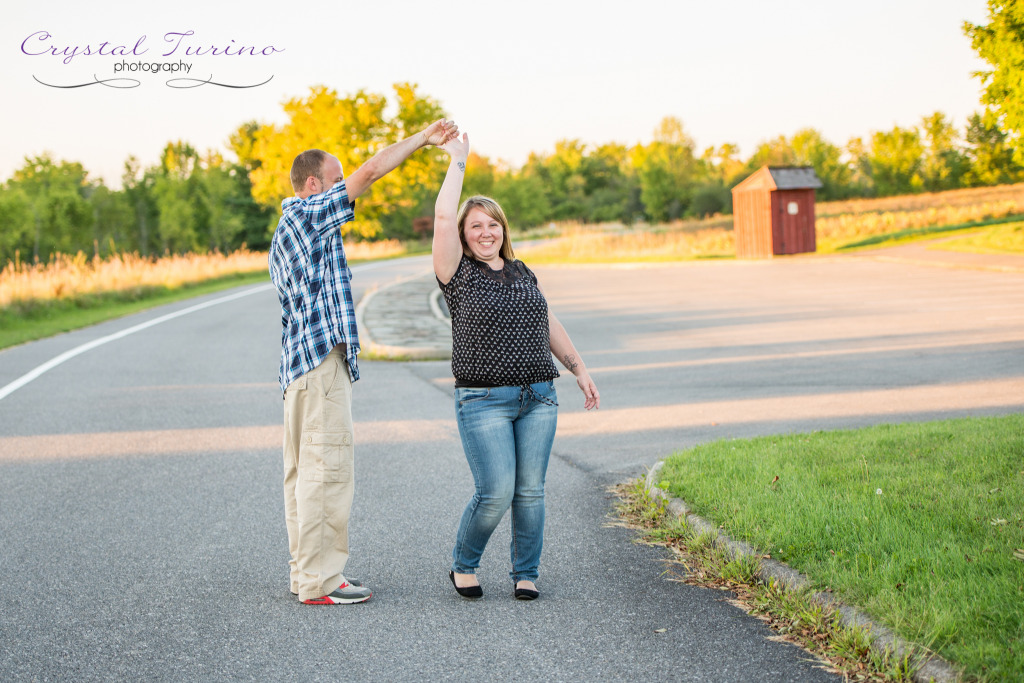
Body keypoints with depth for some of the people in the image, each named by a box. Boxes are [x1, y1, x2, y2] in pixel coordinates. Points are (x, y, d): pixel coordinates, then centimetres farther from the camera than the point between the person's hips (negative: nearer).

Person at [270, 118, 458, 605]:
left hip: (299, 363, 11)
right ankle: (320, 580, -9)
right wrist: (422, 139, -4)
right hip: (322, 358, -11)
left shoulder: (285, 235, 24)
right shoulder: (306, 213, -6)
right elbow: (371, 171, -10)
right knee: (327, 469, -10)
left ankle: (306, 571, 16)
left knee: (304, 469, 11)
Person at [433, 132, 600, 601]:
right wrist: (458, 160, -3)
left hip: (538, 398, 5)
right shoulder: (458, 274, 0)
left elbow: (549, 324, 24)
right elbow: (443, 217, -11)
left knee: (530, 491, 3)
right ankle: (463, 565, 12)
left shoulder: (523, 273, 16)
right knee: (495, 493, -10)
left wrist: (580, 370, 21)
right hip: (484, 400, -5)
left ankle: (525, 574, 15)